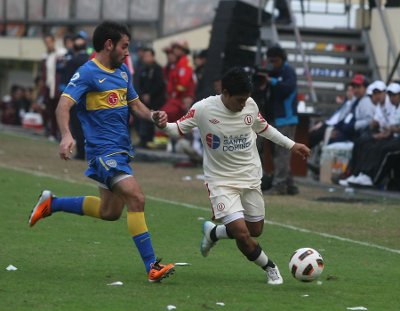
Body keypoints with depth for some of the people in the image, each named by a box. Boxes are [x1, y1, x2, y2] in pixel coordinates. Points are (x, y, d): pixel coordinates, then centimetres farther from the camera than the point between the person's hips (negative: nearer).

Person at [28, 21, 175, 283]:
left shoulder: (122, 72, 13)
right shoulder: (88, 73, -12)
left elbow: (135, 103, 21)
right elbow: (64, 105, -21)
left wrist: (152, 115, -1)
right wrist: (66, 135, -38)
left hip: (122, 148, 9)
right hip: (103, 150, -9)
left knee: (110, 212, 17)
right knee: (136, 198, -21)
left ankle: (52, 203, 35)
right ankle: (151, 266, -21)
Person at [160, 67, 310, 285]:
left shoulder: (250, 106, -6)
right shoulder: (203, 109, -17)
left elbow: (263, 128, 14)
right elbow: (179, 129, -6)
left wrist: (291, 145, 16)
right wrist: (163, 125, -28)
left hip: (250, 178, 5)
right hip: (221, 182, -5)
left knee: (255, 231, 12)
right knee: (242, 234, -18)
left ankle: (213, 232, 38)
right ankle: (269, 267, 9)